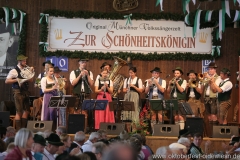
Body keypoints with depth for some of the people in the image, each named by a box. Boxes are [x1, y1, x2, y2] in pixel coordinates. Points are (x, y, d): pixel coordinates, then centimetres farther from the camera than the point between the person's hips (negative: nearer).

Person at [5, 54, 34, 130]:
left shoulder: (26, 70, 10)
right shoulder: (14, 71, -9)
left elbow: (30, 80, 11)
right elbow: (6, 81, -11)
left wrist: (31, 72, -2)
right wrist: (16, 80, -21)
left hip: (25, 92, 7)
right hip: (18, 92, -7)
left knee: (26, 111, 10)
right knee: (19, 112, -5)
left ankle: (23, 129, 19)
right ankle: (18, 130, 2)